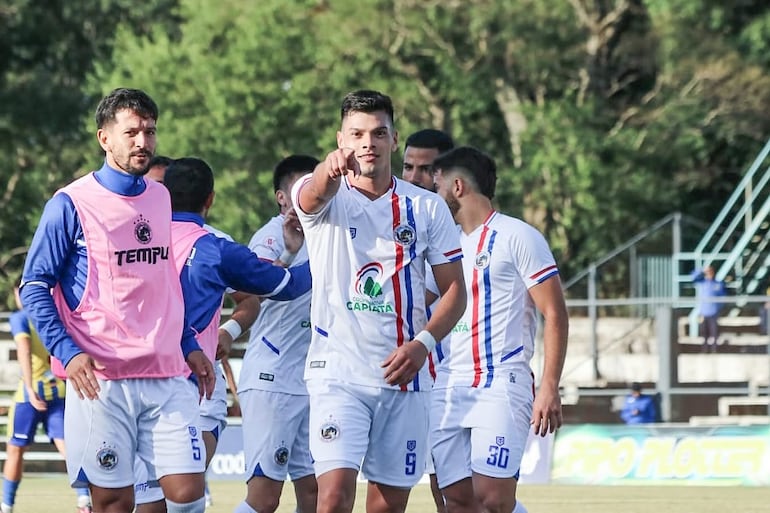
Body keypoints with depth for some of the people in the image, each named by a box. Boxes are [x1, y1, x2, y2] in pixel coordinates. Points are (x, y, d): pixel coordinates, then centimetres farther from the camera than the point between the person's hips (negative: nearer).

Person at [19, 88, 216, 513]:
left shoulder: (160, 198, 14)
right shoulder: (71, 205, -5)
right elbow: (34, 287, -4)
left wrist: (189, 346, 18)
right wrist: (68, 353, -15)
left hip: (167, 375, 5)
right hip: (101, 379, -5)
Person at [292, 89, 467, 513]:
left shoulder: (427, 207, 6)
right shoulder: (326, 197, -1)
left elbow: (454, 290, 7)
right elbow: (312, 195, -27)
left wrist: (424, 342, -12)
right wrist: (332, 169, -52)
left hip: (403, 374, 3)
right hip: (337, 373, -3)